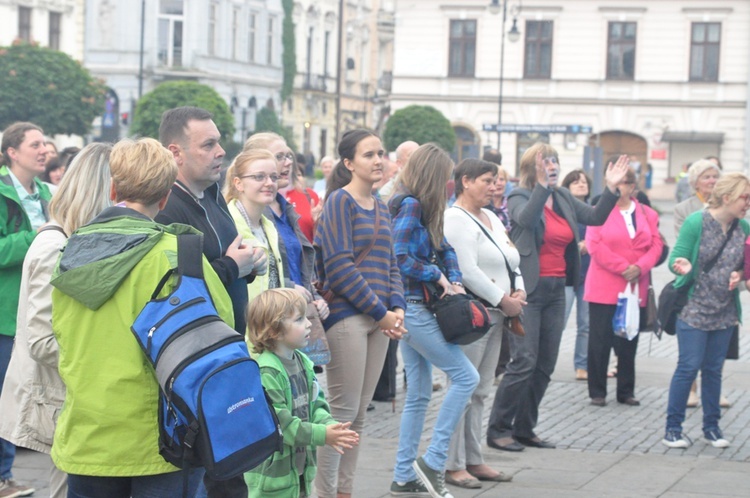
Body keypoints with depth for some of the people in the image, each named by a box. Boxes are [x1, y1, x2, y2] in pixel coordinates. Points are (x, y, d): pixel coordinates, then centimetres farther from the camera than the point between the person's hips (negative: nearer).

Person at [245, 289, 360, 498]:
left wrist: (330, 425, -11)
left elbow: (316, 404, 10)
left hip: (301, 468, 9)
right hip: (272, 472, -9)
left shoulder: (302, 363, 7)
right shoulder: (266, 372, -22)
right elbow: (278, 422, -25)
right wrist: (321, 435, -25)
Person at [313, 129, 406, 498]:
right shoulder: (340, 201, -6)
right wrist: (380, 313, -12)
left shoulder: (380, 208, 16)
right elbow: (340, 267, -14)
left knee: (359, 413, 9)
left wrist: (396, 307, -1)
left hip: (379, 319, 7)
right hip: (346, 316, -7)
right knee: (342, 412, -7)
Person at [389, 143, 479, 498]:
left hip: (415, 310, 10)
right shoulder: (410, 205, -14)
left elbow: (445, 249, 15)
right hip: (412, 307, -10)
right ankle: (433, 460, -6)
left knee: (419, 394, 12)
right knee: (466, 377, -7)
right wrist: (439, 277, -12)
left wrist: (454, 280, -3)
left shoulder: (422, 208, 14)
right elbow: (399, 257, -22)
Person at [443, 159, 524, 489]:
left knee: (480, 391, 12)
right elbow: (468, 272, -19)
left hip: (495, 314, 9)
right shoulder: (456, 219, -10)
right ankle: (454, 466, -2)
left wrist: (519, 291, 2)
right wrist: (504, 300, -14)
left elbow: (512, 262, 22)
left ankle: (473, 460, 19)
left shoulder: (492, 219, 19)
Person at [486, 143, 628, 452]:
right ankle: (498, 430, -2)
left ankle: (524, 429, 19)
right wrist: (542, 185, -35)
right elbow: (525, 218, -27)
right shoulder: (519, 197, -6)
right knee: (524, 362, -12)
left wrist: (611, 189, 0)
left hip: (556, 290, 7)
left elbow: (595, 217, 13)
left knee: (545, 365, 9)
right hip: (528, 288, -7)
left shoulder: (564, 199, 12)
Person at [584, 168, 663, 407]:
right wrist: (622, 267, -16)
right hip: (604, 287, -3)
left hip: (636, 288, 3)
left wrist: (639, 267, -15)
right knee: (600, 340, 1)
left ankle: (626, 391, 18)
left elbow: (656, 245, 2)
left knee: (629, 342, 9)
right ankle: (597, 392, 9)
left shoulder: (648, 214, 9)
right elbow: (594, 244, -10)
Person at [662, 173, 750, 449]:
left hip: (725, 311, 5)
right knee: (689, 367, -4)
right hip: (694, 309, -5)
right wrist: (682, 267, -35)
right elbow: (676, 258, -12)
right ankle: (673, 428, 5)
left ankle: (711, 426, 21)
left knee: (713, 369, 11)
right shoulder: (696, 222, -12)